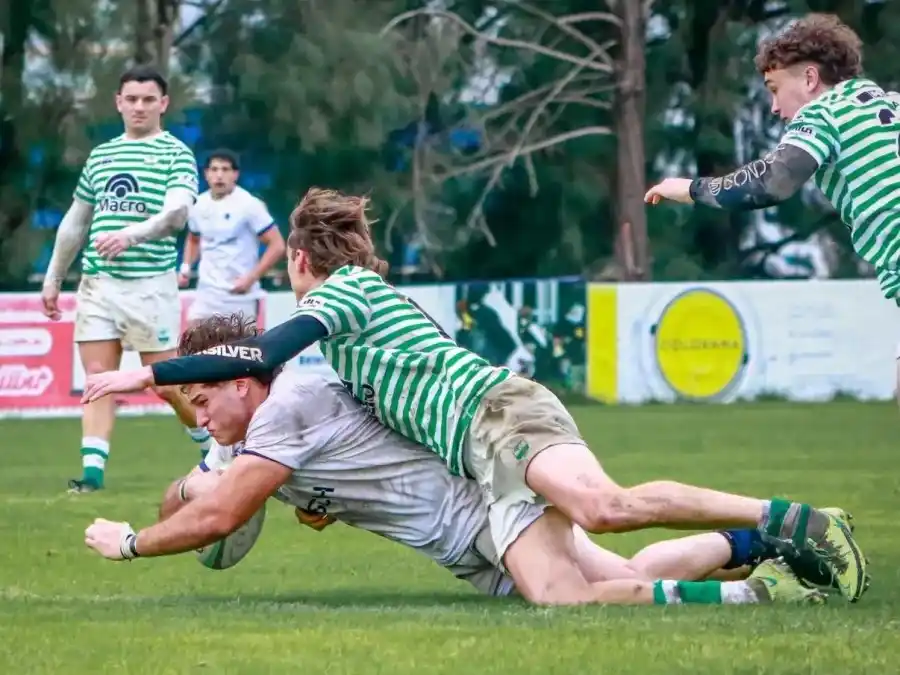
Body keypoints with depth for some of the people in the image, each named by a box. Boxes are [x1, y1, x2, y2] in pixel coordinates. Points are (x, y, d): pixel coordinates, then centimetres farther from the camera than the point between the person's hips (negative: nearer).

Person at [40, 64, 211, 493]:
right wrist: (54, 277, 21)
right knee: (98, 378, -3)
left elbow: (176, 214, -17)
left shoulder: (176, 154, -1)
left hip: (150, 283, -5)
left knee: (164, 382, 0)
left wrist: (131, 235, -33)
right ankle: (93, 469, -7)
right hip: (97, 282, 5)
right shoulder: (100, 156, 16)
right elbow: (75, 222, 23)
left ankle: (214, 445, 22)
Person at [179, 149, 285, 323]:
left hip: (240, 296, -5)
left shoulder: (249, 205, -11)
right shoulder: (199, 204, 6)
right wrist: (186, 267, 10)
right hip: (206, 293, 5)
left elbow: (277, 246, -11)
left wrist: (251, 278, -17)